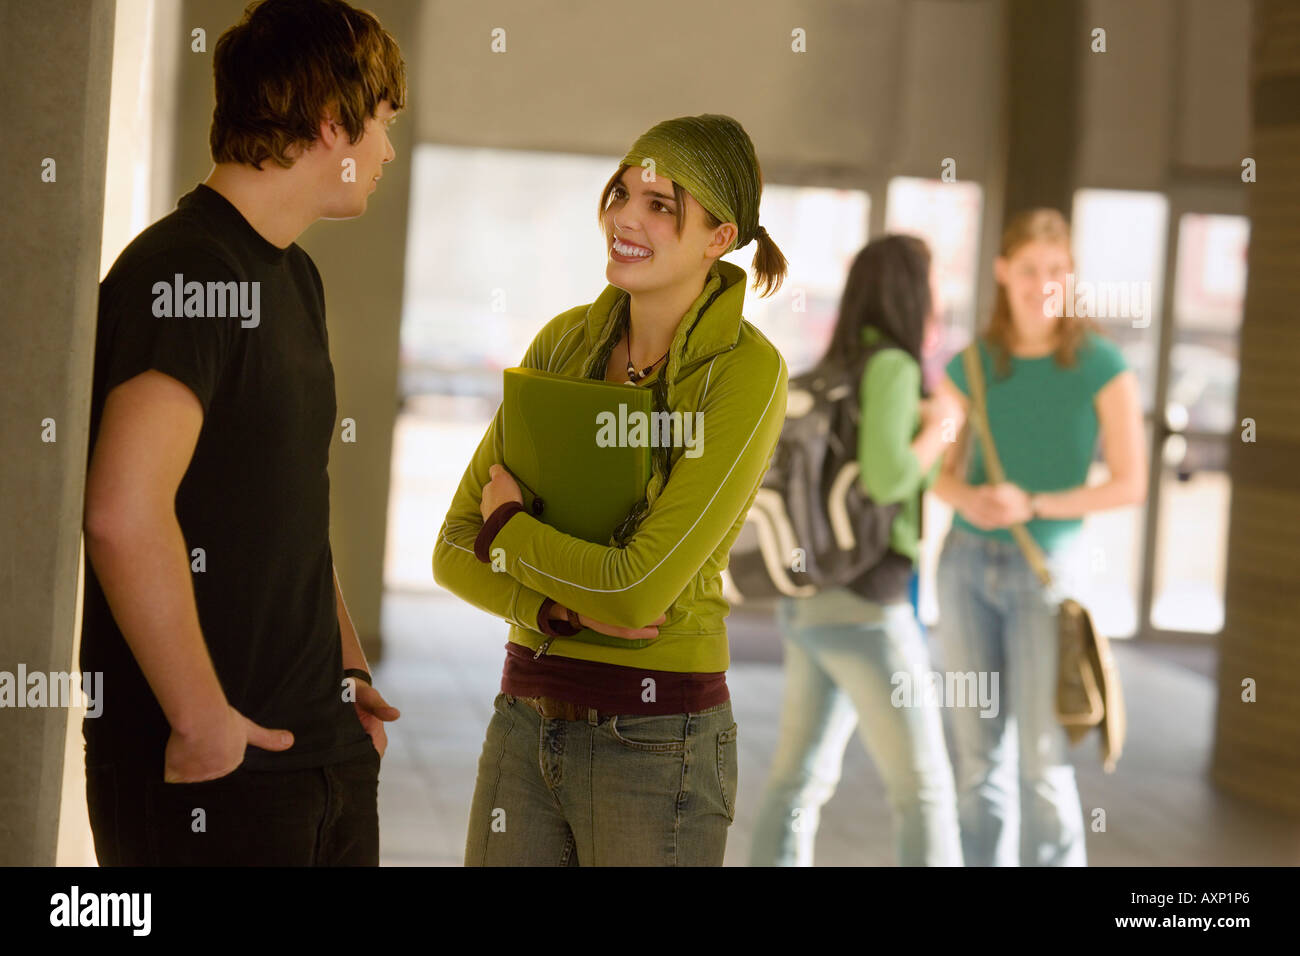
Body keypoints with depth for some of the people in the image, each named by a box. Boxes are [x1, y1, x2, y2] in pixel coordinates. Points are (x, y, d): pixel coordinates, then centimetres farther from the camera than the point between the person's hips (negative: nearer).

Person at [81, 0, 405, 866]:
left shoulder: (294, 278, 16)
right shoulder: (186, 273, -15)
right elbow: (125, 515, -26)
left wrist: (348, 670, 16)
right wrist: (201, 720, -20)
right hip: (209, 767, -9)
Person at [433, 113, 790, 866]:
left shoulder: (747, 372, -13)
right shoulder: (565, 341, 5)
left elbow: (640, 587, -20)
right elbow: (455, 552, 4)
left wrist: (506, 526, -5)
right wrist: (562, 608, -14)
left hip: (656, 742, -5)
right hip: (527, 722, 5)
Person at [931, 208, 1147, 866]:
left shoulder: (1104, 365, -8)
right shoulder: (970, 365, 3)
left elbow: (1131, 485, -10)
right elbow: (941, 471, 9)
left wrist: (1034, 506, -21)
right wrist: (968, 500, -15)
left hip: (1049, 572, -3)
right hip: (968, 564, 4)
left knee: (1043, 762, -7)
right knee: (979, 753, 5)